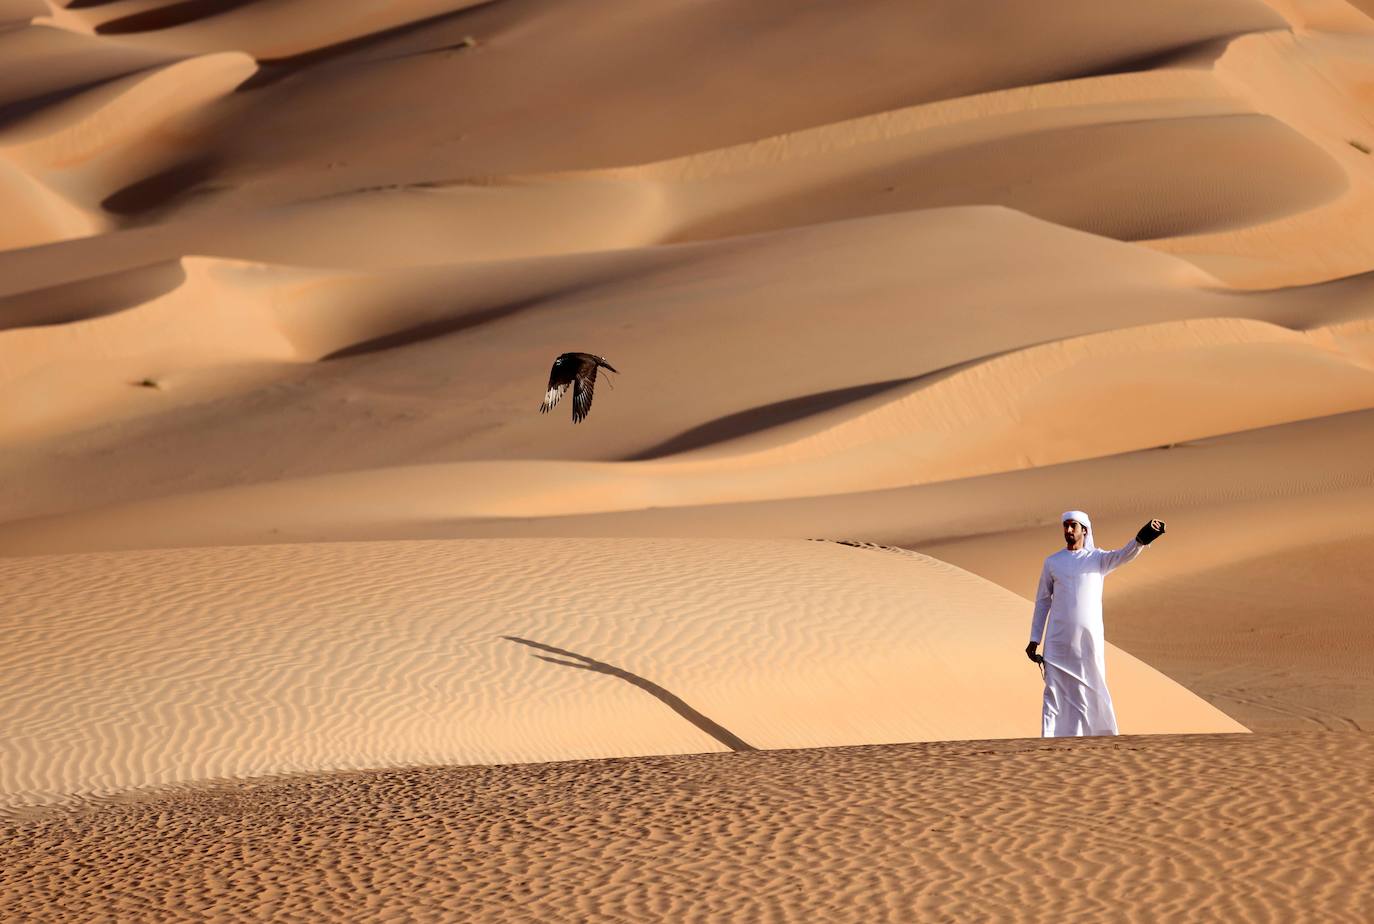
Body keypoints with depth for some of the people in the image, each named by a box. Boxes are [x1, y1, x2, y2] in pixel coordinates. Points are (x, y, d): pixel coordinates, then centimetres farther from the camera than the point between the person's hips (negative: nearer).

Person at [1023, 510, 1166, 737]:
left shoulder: (1099, 559, 5)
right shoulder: (1052, 562, 9)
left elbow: (1125, 555, -15)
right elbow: (1042, 601, 12)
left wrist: (1142, 539, -37)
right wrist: (1034, 640, 6)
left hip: (1089, 639, -1)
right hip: (1058, 640, 1)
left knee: (1088, 691, 2)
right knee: (1054, 693, -3)